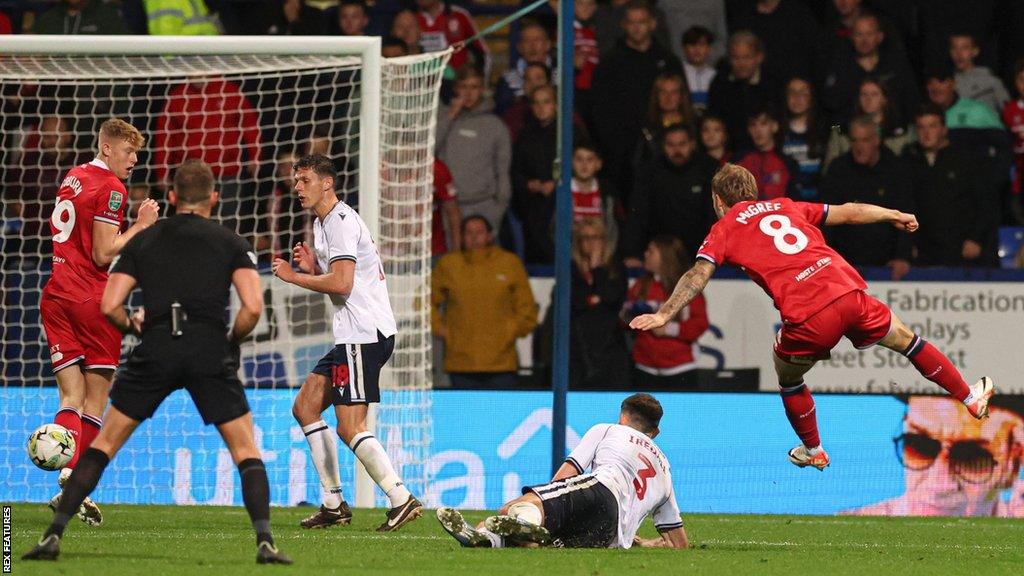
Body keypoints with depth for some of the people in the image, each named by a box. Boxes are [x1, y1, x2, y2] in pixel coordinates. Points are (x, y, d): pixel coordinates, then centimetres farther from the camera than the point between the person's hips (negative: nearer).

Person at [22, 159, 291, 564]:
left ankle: (54, 535, 2)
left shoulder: (143, 240, 17)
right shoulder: (230, 243, 13)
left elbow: (109, 306, 7)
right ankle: (264, 542, -9)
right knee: (246, 451, 9)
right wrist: (233, 341, 17)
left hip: (156, 349, 1)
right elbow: (253, 307, -2)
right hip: (210, 349, -1)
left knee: (105, 444, 11)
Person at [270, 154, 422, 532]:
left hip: (365, 334, -11)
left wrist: (294, 276, -10)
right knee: (305, 408, 12)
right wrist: (311, 266, 7)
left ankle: (402, 500, -16)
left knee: (349, 428, -15)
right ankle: (334, 504, 12)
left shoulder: (342, 222, -13)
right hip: (353, 335, 11)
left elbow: (342, 283, -22)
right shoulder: (321, 224, 20)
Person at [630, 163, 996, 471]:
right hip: (848, 291, 4)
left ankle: (813, 451, 38)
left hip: (808, 318, -4)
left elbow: (699, 275, -4)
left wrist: (663, 315, -9)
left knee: (789, 379, 26)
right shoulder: (784, 207, 24)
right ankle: (971, 399, 37)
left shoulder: (724, 230, 12)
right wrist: (896, 217, 42)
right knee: (904, 338, 26)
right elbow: (847, 213, 29)